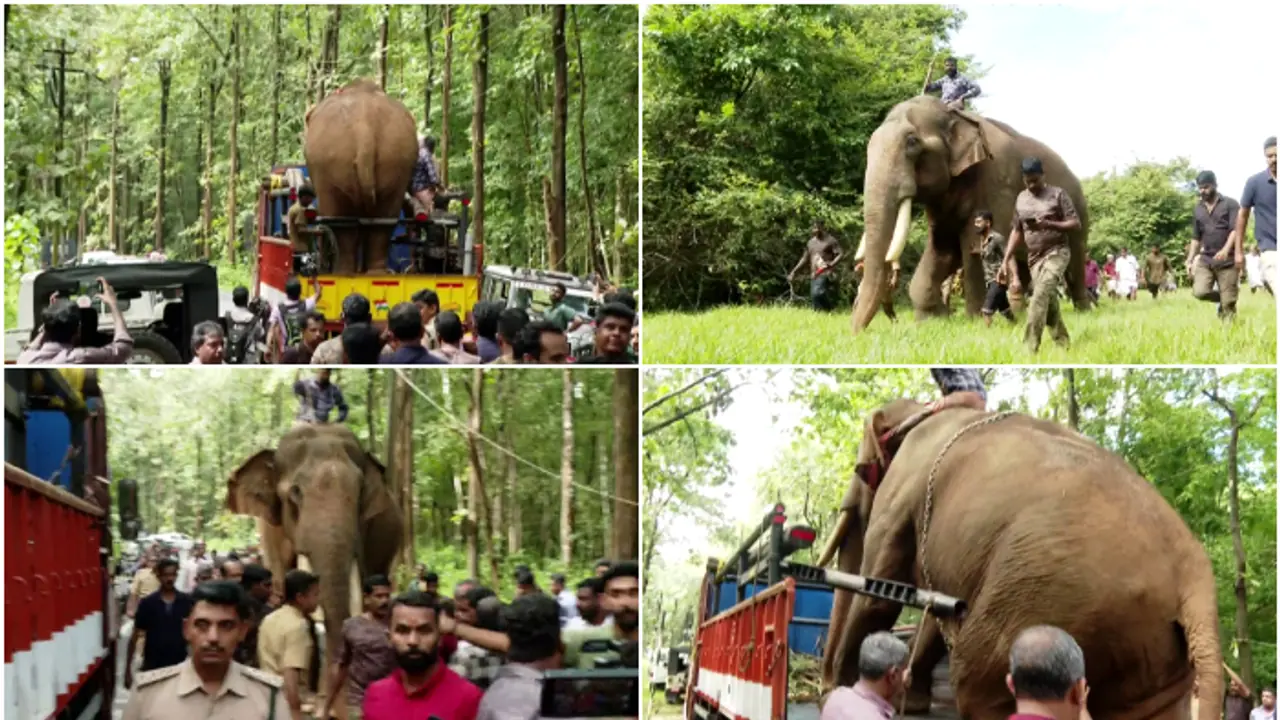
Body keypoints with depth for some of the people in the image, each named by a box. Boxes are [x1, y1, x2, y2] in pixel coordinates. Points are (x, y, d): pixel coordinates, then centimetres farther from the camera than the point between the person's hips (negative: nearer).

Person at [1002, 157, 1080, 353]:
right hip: (1034, 258, 6)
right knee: (1048, 303, 6)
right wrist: (1006, 260, 8)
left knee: (1040, 297, -21)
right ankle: (1063, 343, 19)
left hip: (1056, 253, -6)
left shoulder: (1058, 194, -4)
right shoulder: (1021, 199, 11)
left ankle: (1030, 347, -26)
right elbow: (1017, 232, 16)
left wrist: (1049, 224, -22)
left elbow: (1076, 224, -7)